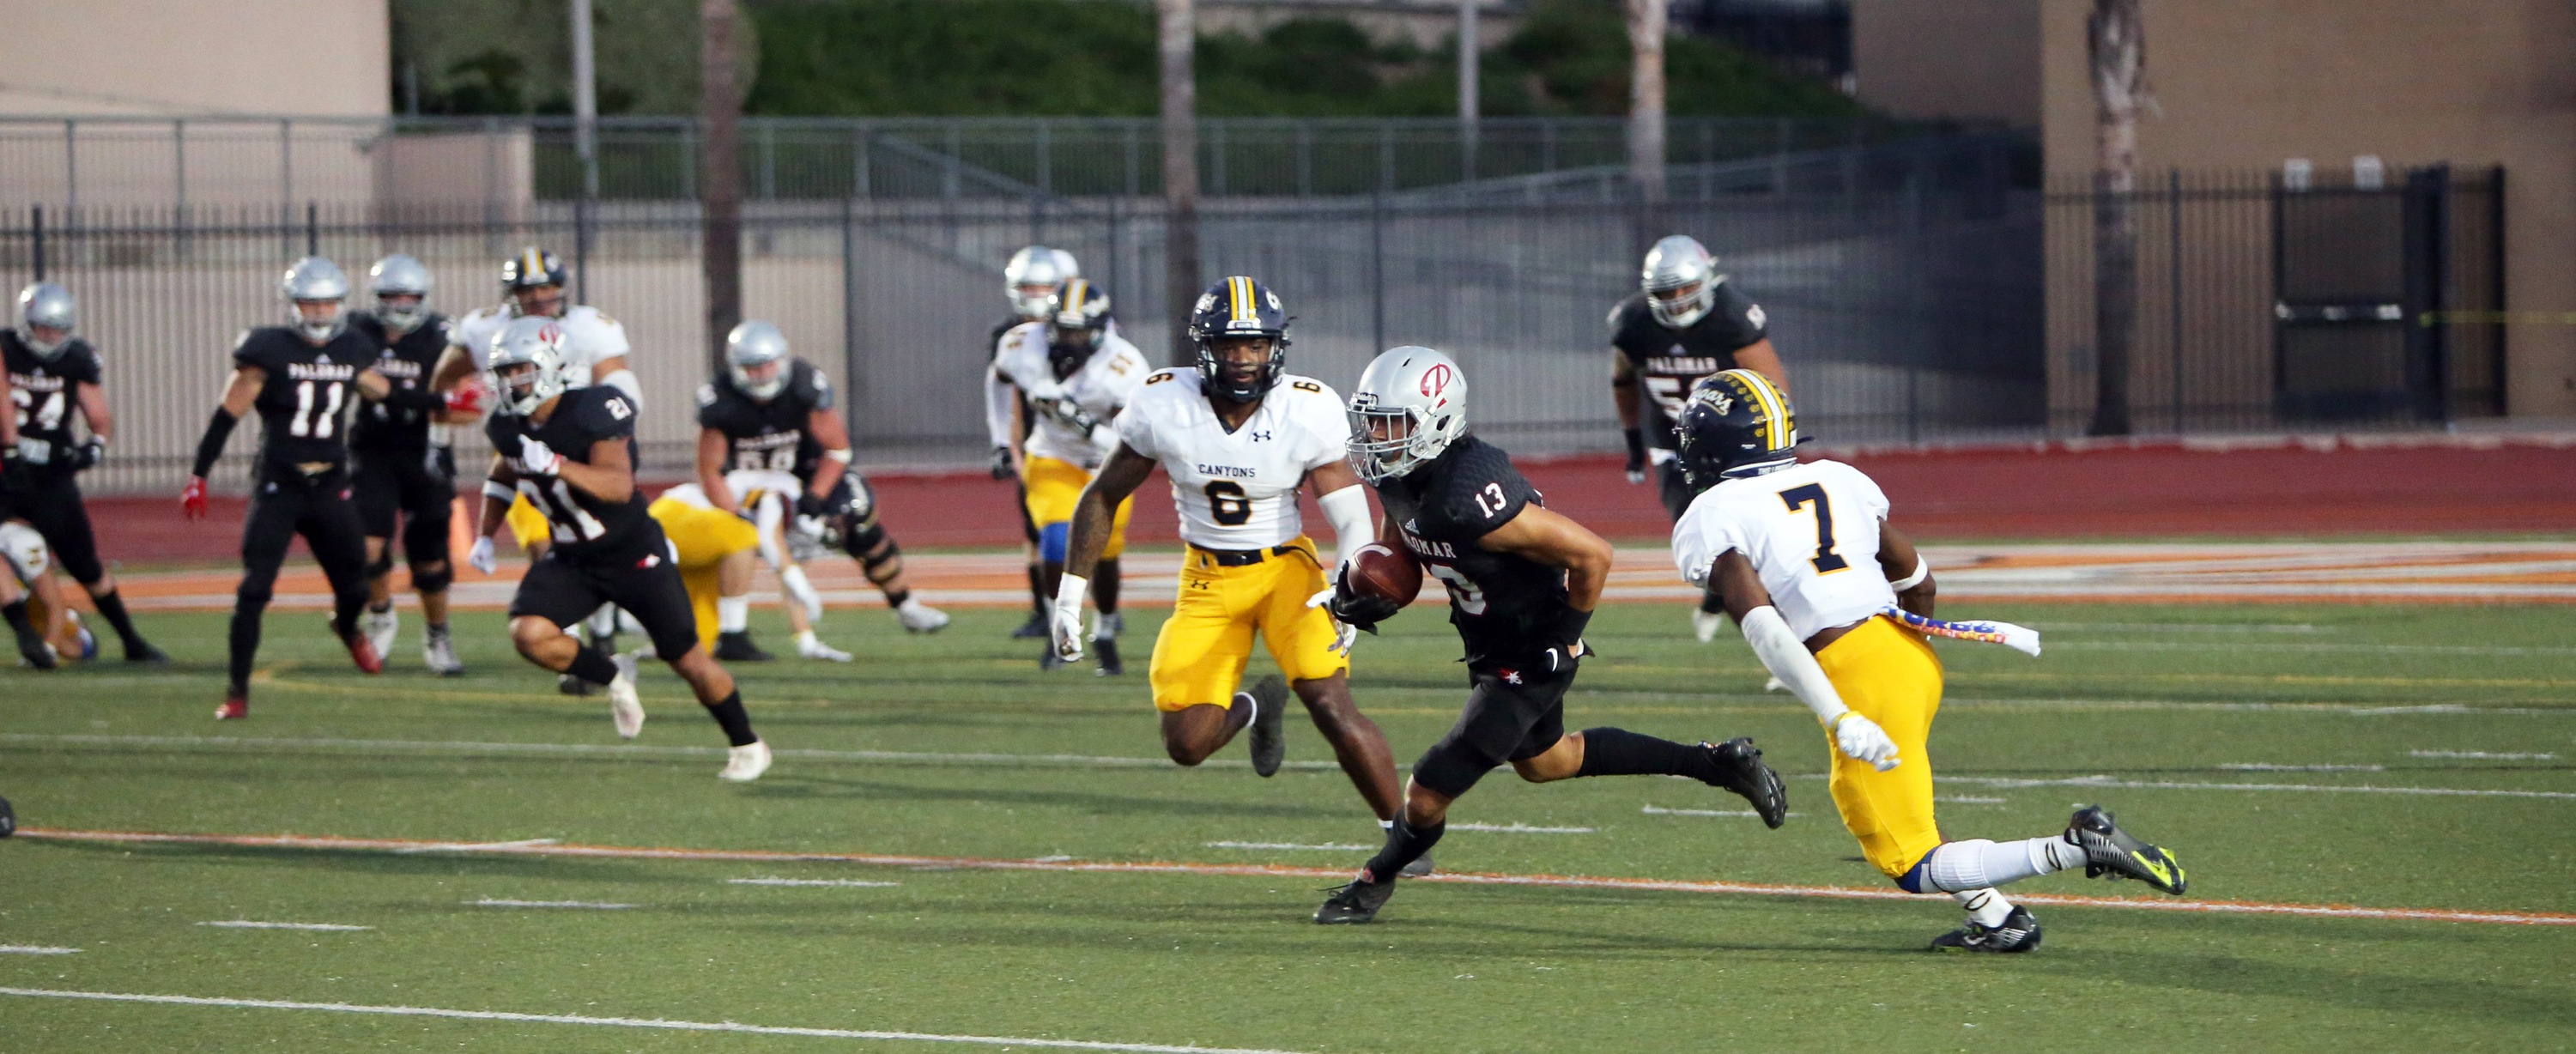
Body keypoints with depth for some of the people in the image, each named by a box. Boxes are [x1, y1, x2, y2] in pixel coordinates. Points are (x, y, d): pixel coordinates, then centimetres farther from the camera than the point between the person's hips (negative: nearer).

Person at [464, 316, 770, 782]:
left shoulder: (592, 411, -24)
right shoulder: (508, 425, -3)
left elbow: (619, 486, -35)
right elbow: (503, 476, 20)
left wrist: (554, 464, -45)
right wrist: (485, 535, 12)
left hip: (634, 555, -5)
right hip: (571, 559, 5)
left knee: (687, 659, -1)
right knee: (529, 634, -21)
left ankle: (746, 744, 22)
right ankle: (612, 677, 7)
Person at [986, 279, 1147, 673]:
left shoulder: (1123, 367, -28)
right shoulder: (1023, 345, -19)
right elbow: (1000, 378, 7)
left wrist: (1085, 424, -45)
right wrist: (1001, 441, 7)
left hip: (1108, 467, -1)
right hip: (1053, 462, 1)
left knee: (1104, 554, 10)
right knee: (1058, 542, -21)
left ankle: (1105, 634, 37)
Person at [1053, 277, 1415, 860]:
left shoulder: (1308, 413, -17)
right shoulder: (1163, 406, -14)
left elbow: (1353, 520, -13)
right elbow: (1102, 498, 0)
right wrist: (1069, 593, 0)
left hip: (1286, 570, -2)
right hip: (1207, 581, 2)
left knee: (1333, 708, -21)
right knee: (1187, 743, -5)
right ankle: (1255, 709, 31)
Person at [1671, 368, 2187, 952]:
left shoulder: (1711, 521, -1)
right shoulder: (1838, 481, 16)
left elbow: (1762, 626, -16)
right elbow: (1917, 581, 23)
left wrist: (1837, 717, -24)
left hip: (1855, 679, -7)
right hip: (1909, 655, 7)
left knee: (1915, 867, 2)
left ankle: (2075, 848, -16)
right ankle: (1995, 919, 19)